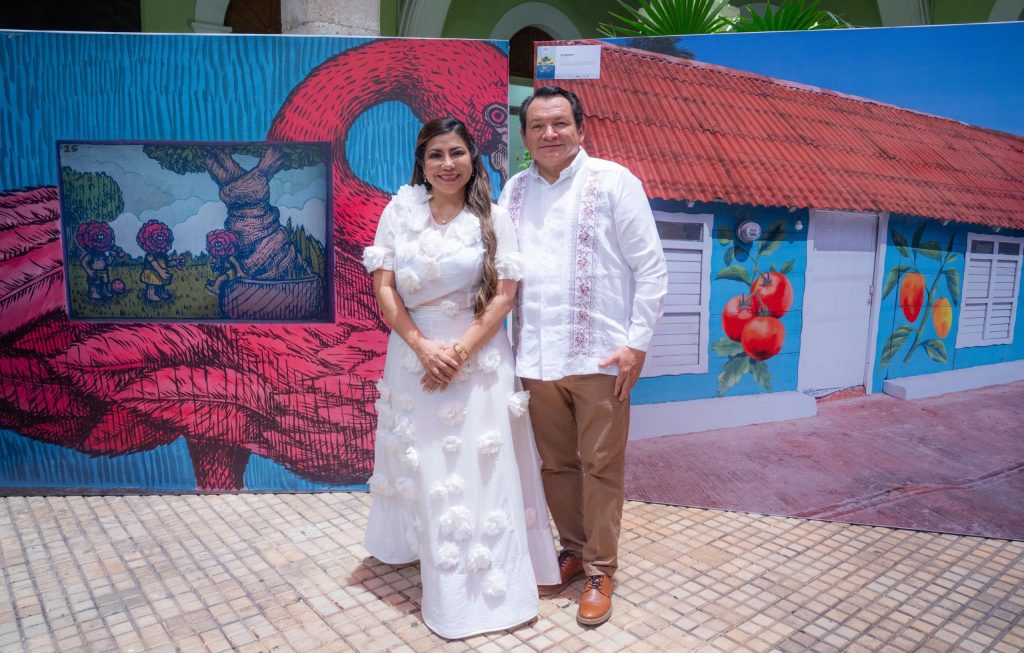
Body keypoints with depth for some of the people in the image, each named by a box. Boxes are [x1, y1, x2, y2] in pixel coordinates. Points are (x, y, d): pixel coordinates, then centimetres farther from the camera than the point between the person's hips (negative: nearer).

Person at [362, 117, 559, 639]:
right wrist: (423, 347, -13)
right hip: (413, 353, 2)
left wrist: (461, 353, -14)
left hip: (477, 357, -1)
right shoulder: (400, 210, 1)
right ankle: (414, 543, 40)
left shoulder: (493, 218, -2)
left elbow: (505, 295, -6)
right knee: (422, 465, 14)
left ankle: (484, 587, 16)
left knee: (477, 471, 1)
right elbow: (384, 287, -3)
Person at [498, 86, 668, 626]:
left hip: (599, 355, -4)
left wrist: (637, 343, -9)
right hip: (536, 357, 4)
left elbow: (651, 268, -3)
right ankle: (574, 550, 34)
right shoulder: (514, 191, 10)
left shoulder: (614, 181, -2)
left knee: (601, 467, 5)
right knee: (556, 465, 14)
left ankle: (600, 571, 22)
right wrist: (511, 345, 5)